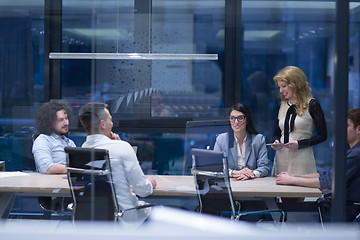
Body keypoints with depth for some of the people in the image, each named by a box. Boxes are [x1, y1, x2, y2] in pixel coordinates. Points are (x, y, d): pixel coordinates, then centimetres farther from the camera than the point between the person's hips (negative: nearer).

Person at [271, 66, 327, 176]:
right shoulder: (281, 107, 13)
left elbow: (322, 135, -3)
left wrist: (299, 144, -14)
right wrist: (276, 142, -1)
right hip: (281, 160, 5)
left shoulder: (312, 105, -2)